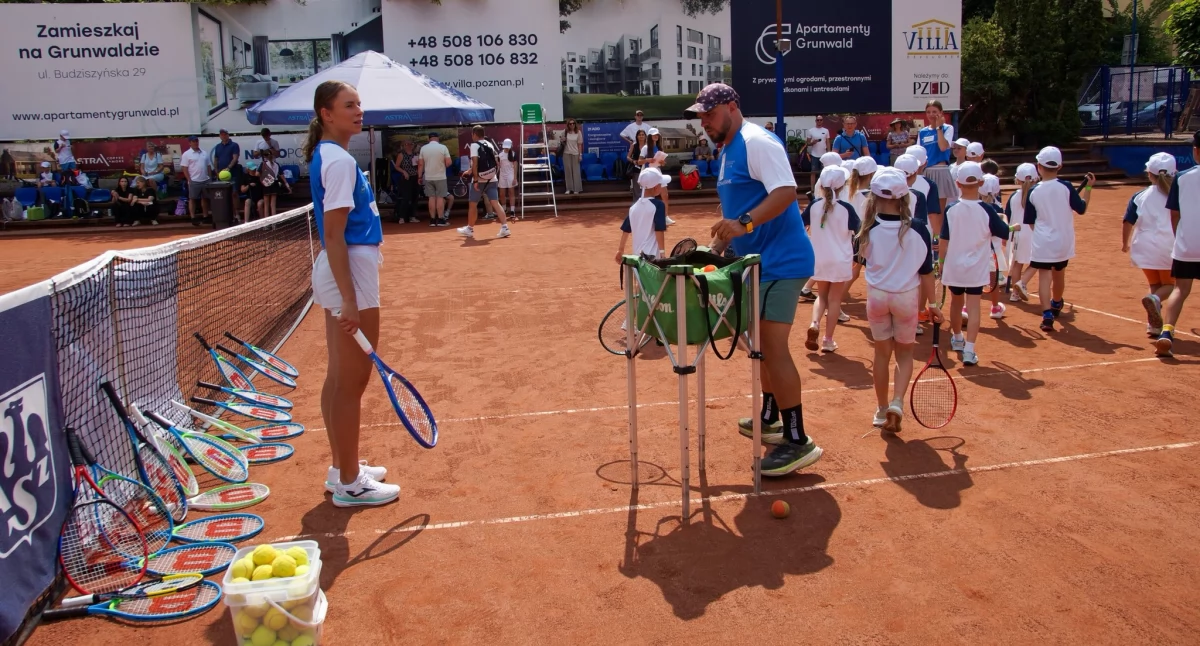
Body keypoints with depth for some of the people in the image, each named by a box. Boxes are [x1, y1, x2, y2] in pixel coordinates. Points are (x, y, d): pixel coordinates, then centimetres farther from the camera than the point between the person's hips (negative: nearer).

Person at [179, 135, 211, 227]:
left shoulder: (204, 153, 12)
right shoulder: (186, 154, -5)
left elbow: (208, 166, 16)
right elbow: (184, 168, -8)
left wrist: (209, 177, 7)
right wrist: (189, 180, -13)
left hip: (205, 180, 5)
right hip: (194, 181, -5)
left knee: (205, 198, 11)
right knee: (192, 199, 0)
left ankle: (205, 216, 20)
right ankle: (193, 218, 3)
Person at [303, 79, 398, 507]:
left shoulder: (328, 156, 14)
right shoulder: (340, 161, -16)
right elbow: (334, 235, -21)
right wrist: (349, 300, -24)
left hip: (342, 271, 10)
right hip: (351, 272, -10)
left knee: (339, 377, 16)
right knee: (352, 381, -2)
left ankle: (343, 467, 28)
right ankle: (349, 483, 9)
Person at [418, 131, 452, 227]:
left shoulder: (423, 148, 0)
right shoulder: (443, 147, -7)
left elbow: (420, 164, 1)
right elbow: (449, 162, -11)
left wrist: (419, 176, 9)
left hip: (428, 177, 3)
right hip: (440, 177, -3)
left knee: (432, 198, 6)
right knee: (440, 197, 1)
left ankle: (432, 220, 6)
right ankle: (440, 219, 0)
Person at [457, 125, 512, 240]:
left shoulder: (475, 145, -8)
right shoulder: (489, 144, 13)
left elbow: (475, 163, -17)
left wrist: (475, 180, -17)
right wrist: (470, 171, 34)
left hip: (480, 180, -5)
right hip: (492, 179, 5)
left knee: (472, 204, 9)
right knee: (495, 203, -1)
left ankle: (469, 229, 20)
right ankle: (504, 228, -13)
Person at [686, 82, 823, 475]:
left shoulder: (757, 142, -14)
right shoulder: (727, 153, 17)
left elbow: (786, 191, -26)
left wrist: (744, 223, -37)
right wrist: (720, 244, 15)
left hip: (780, 262, -10)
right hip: (758, 261, 10)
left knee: (773, 346, -13)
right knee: (765, 345, 19)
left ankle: (798, 442, -7)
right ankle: (770, 418, 34)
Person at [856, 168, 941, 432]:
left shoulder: (868, 231, -12)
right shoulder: (917, 230, -13)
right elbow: (926, 271, -5)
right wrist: (931, 304, 4)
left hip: (877, 295, 1)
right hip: (907, 296, -1)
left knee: (882, 353, 15)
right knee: (904, 353, 15)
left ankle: (882, 410, 22)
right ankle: (898, 402, -6)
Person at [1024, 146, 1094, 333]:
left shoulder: (1033, 192, -7)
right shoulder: (1065, 186, -8)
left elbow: (1030, 222, 0)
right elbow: (1081, 209, 1)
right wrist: (1088, 187, 9)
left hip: (1042, 242, -2)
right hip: (1063, 241, 2)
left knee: (1044, 277, -4)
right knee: (1059, 275, 22)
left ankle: (1047, 314, -21)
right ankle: (1056, 305, 47)